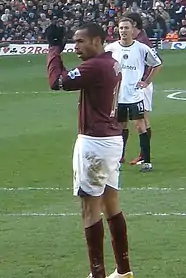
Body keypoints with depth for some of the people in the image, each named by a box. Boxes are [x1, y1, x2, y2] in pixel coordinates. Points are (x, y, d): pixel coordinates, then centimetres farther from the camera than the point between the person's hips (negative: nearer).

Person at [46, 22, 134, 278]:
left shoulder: (94, 66, -19)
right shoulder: (112, 64, 11)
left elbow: (57, 82, -19)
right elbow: (71, 79, 18)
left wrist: (54, 49, -8)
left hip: (94, 142, -10)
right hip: (112, 139, 10)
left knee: (90, 206, -4)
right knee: (111, 204, 15)